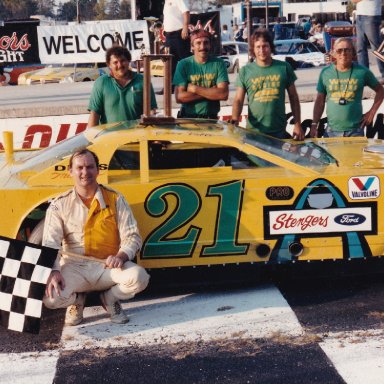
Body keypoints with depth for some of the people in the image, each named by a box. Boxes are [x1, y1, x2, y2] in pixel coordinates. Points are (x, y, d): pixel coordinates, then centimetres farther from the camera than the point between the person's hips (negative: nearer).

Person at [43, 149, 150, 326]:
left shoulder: (115, 199, 2)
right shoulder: (59, 205, 2)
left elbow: (132, 236, -1)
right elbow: (51, 243, -5)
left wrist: (121, 256, -22)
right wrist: (54, 271, -24)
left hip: (108, 266, 0)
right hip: (74, 267, 0)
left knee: (139, 278, -30)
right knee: (50, 296, -29)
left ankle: (110, 298, 6)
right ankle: (76, 300, 10)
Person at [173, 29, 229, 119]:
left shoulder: (218, 64, 3)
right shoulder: (183, 65, 2)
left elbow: (224, 94, -8)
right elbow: (179, 97, -7)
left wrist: (195, 89, -9)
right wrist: (210, 92, -10)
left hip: (211, 118, 0)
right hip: (187, 117, 0)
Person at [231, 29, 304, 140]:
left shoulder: (284, 68, 4)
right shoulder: (245, 71, 2)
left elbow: (293, 98, 8)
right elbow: (238, 100, -1)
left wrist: (297, 124, 3)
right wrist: (234, 121, -19)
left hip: (279, 132, 1)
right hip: (253, 131, -1)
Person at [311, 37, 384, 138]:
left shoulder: (362, 72, -1)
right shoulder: (325, 72, 2)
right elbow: (320, 101, 7)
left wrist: (372, 112, 2)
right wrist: (314, 125, 1)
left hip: (356, 131, -1)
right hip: (332, 131, 1)